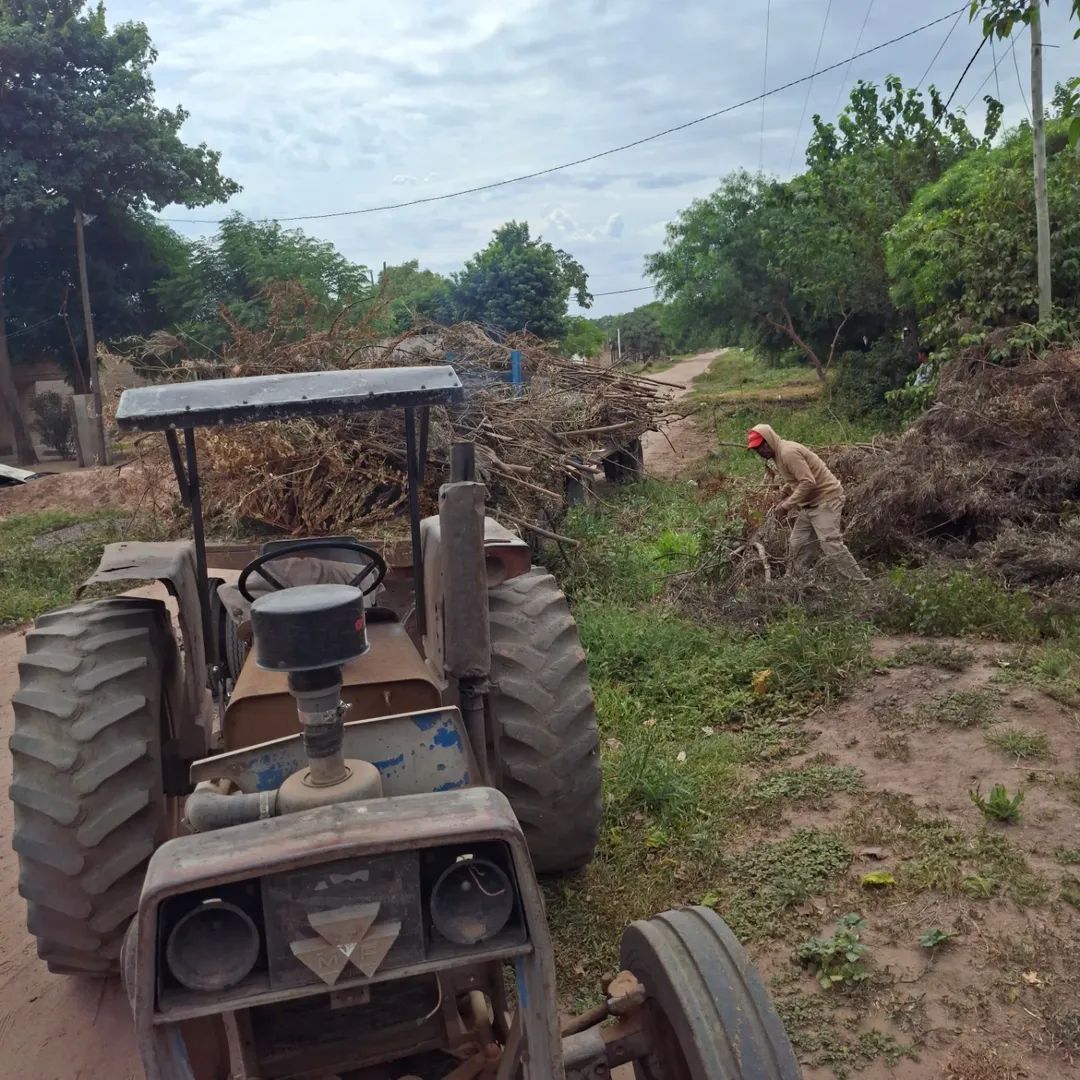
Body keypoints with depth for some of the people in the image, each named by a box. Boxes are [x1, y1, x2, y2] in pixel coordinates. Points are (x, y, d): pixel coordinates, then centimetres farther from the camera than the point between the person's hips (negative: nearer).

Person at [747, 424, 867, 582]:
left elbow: (808, 482, -26)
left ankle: (860, 584, -17)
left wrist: (788, 504, -21)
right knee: (797, 544, 9)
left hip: (826, 499, -10)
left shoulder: (788, 452, -19)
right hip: (811, 503, 11)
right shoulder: (779, 453, 12)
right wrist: (784, 496, 10)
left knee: (830, 544, -19)